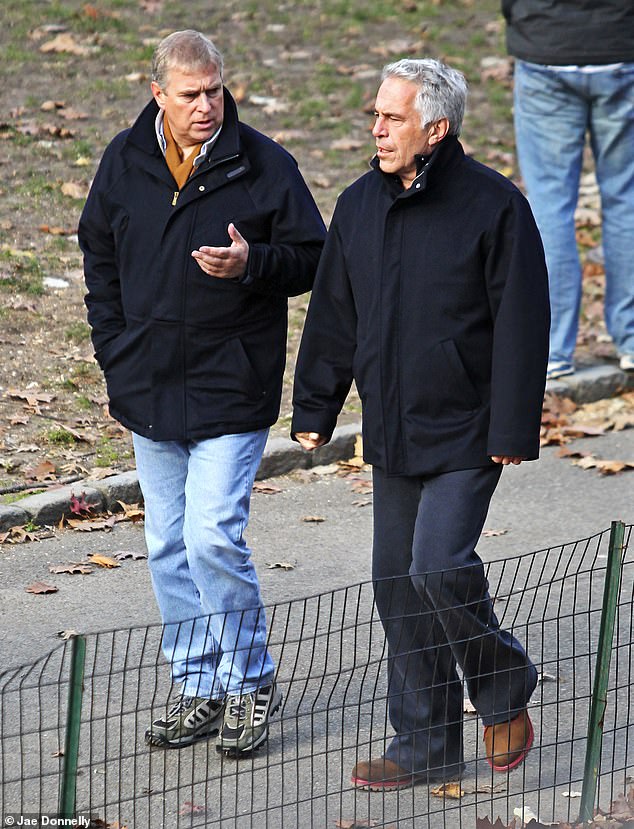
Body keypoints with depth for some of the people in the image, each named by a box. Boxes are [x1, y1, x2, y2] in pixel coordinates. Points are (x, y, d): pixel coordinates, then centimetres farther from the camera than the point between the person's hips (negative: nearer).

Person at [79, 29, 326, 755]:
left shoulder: (264, 165, -7)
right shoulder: (124, 163, 4)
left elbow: (312, 259, -2)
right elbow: (100, 262, 15)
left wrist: (253, 263, -22)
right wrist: (116, 358, 10)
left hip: (232, 391, -5)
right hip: (150, 390, 5)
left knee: (213, 536, -13)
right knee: (168, 545, 9)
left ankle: (251, 682, 4)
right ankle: (197, 687, 21)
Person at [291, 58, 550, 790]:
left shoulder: (494, 206, -11)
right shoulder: (359, 206, 6)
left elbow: (520, 326, -11)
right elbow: (333, 314, 14)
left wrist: (513, 429, -13)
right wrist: (314, 409, 14)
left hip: (466, 433, -6)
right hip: (391, 433, 6)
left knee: (440, 565, -17)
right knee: (398, 584, 8)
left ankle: (504, 691, 10)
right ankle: (425, 743, 19)